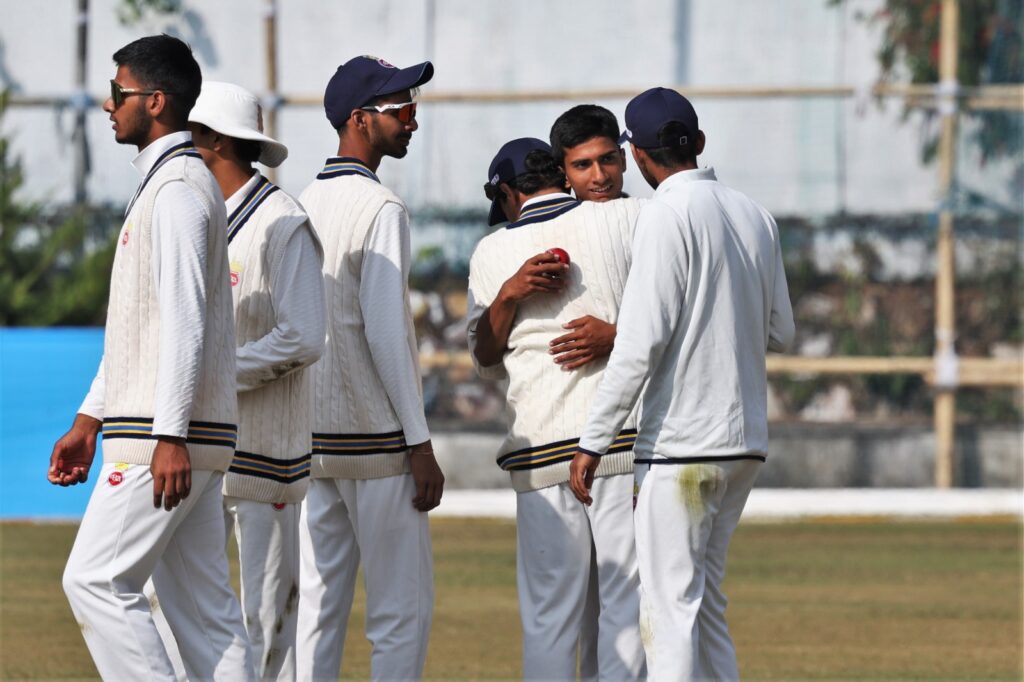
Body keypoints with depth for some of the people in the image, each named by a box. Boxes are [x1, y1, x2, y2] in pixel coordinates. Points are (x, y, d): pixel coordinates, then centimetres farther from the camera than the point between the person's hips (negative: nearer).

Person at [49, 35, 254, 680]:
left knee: (97, 581, -10)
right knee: (203, 601, 7)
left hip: (168, 438, -10)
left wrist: (170, 437, -25)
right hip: (199, 437, 10)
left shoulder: (178, 188, -12)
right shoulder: (159, 184, 21)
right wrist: (89, 421, 23)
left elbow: (185, 319, -20)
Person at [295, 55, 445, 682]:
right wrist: (421, 445, -16)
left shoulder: (303, 208, 13)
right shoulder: (380, 208, -11)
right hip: (376, 441, -8)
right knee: (403, 608, -3)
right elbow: (384, 331, -17)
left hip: (312, 440, 8)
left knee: (317, 606, 7)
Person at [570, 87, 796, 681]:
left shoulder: (668, 214, -11)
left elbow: (642, 342, -17)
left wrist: (594, 442, -14)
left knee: (670, 604, -7)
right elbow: (780, 332, 17)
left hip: (681, 441, -8)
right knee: (705, 598, 16)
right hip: (746, 441, 8)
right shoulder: (755, 216, 11)